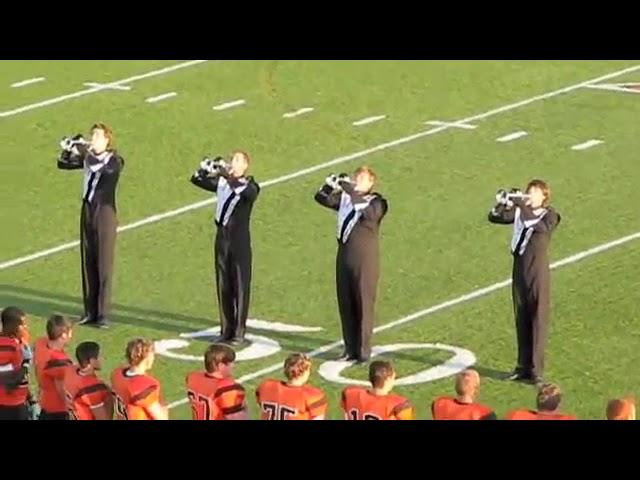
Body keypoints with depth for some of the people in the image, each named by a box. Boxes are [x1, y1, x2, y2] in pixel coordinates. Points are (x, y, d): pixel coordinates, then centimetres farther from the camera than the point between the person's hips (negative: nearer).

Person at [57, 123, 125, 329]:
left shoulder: (114, 160, -9)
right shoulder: (88, 157, 7)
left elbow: (99, 166, -29)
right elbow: (63, 164, 7)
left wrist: (83, 150, -28)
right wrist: (68, 150, -10)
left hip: (105, 213, -6)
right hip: (87, 211, 6)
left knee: (104, 265, -5)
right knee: (88, 264, 7)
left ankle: (103, 315, -4)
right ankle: (90, 312, 14)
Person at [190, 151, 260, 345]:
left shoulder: (249, 186, -6)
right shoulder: (222, 183, 9)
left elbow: (250, 192, -29)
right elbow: (197, 180, 7)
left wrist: (230, 177, -36)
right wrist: (205, 170, -13)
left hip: (240, 241, -5)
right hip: (222, 239, 5)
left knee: (240, 287, -1)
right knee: (223, 286, 8)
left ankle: (239, 333, 3)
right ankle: (226, 331, 16)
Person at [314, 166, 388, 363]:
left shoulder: (376, 202, -7)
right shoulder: (345, 198, 9)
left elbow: (369, 212, -29)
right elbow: (322, 198, 2)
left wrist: (352, 191, -32)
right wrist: (329, 186, -18)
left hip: (364, 261, -5)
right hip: (344, 258, 6)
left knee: (363, 306, -1)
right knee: (346, 306, 10)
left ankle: (363, 351, 5)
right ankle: (350, 349, 20)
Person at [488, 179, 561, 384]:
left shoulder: (549, 215, -5)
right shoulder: (519, 212, 8)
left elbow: (539, 225, -27)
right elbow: (494, 217, 0)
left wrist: (521, 205, -33)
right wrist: (502, 204, -19)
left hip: (538, 274, -5)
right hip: (519, 272, 5)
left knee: (538, 321, -4)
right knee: (522, 321, 11)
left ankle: (536, 370, -2)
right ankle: (523, 367, 20)